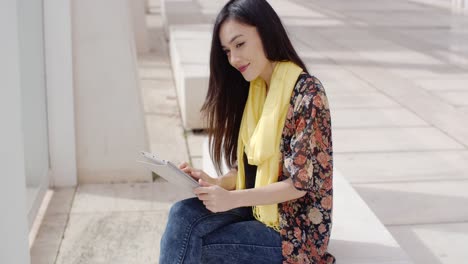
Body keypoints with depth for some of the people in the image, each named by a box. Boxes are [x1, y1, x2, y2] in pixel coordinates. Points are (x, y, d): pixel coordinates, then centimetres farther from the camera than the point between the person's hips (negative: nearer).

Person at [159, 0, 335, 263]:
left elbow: (300, 183, -19)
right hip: (259, 209, 7)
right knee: (183, 214, -17)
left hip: (295, 229, -6)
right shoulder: (251, 90, 6)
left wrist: (233, 198, -23)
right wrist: (216, 183, -9)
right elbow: (250, 167, 10)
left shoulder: (306, 93, -18)